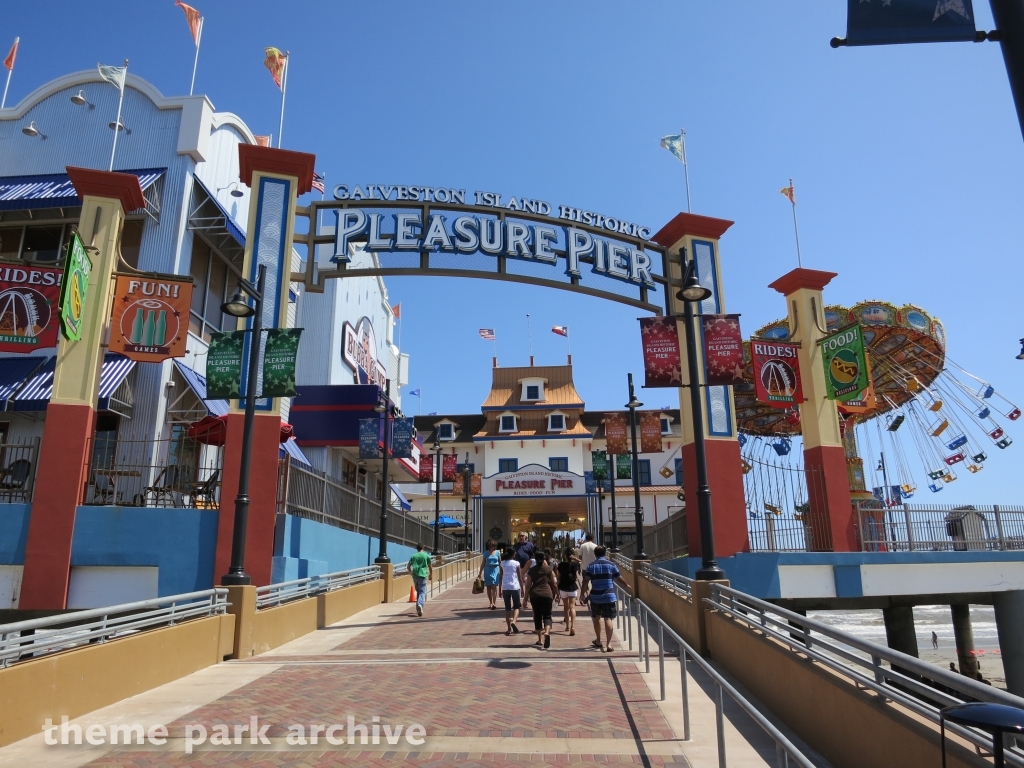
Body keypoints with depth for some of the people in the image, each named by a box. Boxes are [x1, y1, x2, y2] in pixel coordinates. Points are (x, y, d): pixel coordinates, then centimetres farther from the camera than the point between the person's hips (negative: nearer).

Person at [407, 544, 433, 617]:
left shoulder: (413, 556, 11)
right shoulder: (426, 555, 4)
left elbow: (409, 566, 12)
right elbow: (430, 567, 5)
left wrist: (411, 573, 28)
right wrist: (431, 575, 17)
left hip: (415, 575, 3)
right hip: (423, 575, -3)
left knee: (418, 591, 18)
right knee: (422, 592, -5)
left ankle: (418, 606, 19)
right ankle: (420, 604, -29)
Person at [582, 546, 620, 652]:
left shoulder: (591, 566, 1)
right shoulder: (611, 565, -1)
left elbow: (586, 581, -5)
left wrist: (584, 593, -2)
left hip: (595, 596, 2)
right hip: (609, 596, -2)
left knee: (597, 618, 19)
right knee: (608, 619, -2)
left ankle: (598, 641, 32)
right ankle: (608, 643, -11)